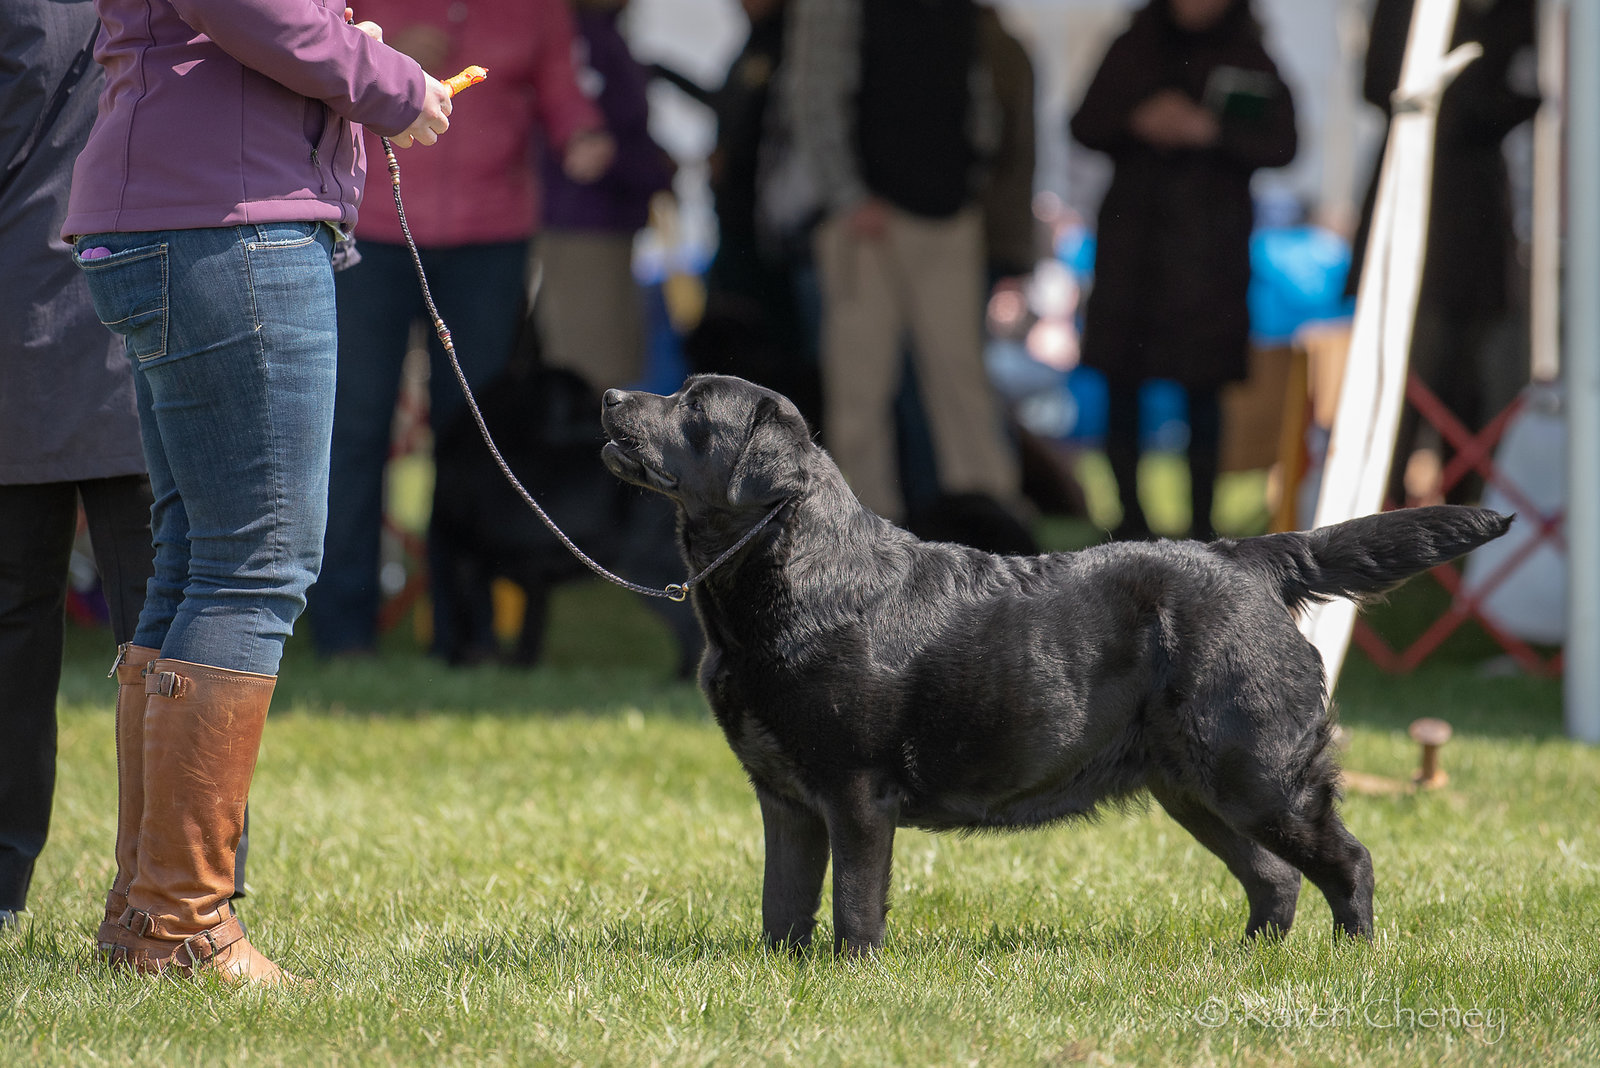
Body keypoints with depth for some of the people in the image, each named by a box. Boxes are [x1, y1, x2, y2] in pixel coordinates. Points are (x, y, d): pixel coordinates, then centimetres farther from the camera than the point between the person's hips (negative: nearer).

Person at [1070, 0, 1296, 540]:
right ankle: (1131, 517, 12)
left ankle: (1201, 521, 5)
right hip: (1129, 239, 2)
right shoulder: (1134, 47, 9)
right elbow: (1085, 125, 7)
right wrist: (1136, 122, -12)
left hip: (1209, 247, -2)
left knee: (1202, 389, -1)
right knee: (1120, 383, 2)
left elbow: (1280, 145, -7)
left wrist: (1211, 131, -19)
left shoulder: (1250, 61, 2)